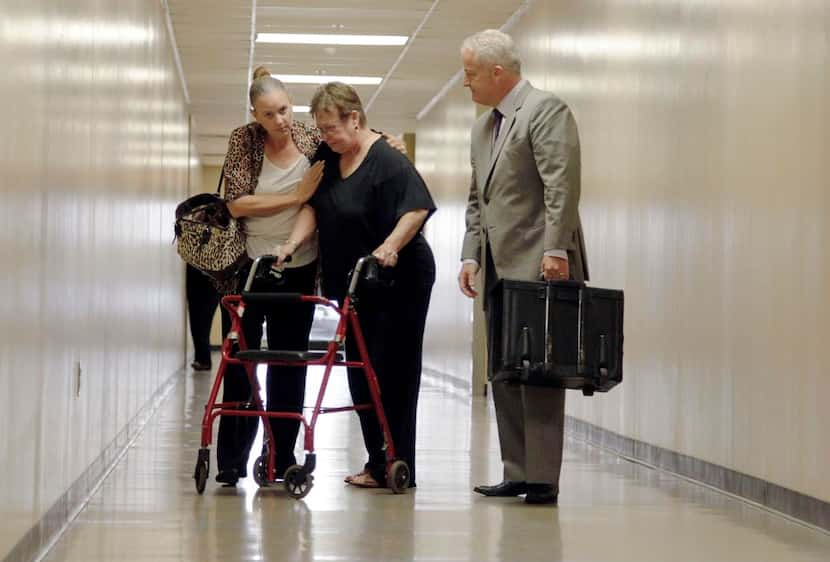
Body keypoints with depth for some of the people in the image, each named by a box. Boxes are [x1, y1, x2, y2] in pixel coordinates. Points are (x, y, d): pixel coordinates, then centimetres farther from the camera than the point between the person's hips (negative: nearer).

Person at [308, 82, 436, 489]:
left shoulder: (388, 161, -16)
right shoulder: (327, 156, 8)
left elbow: (417, 209, -25)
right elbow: (314, 207, 10)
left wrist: (390, 246, -36)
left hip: (397, 283, -9)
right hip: (353, 285, 9)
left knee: (390, 374, -6)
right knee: (360, 374, 10)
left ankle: (393, 468, -2)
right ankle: (378, 463, 16)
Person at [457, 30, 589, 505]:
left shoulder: (547, 110, -7)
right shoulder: (484, 128, 20)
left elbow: (561, 185, -16)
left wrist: (555, 250, -23)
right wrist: (471, 255, 12)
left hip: (540, 268, -9)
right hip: (500, 270, 9)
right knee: (503, 374, 8)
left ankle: (543, 478, -5)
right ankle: (517, 472, 14)